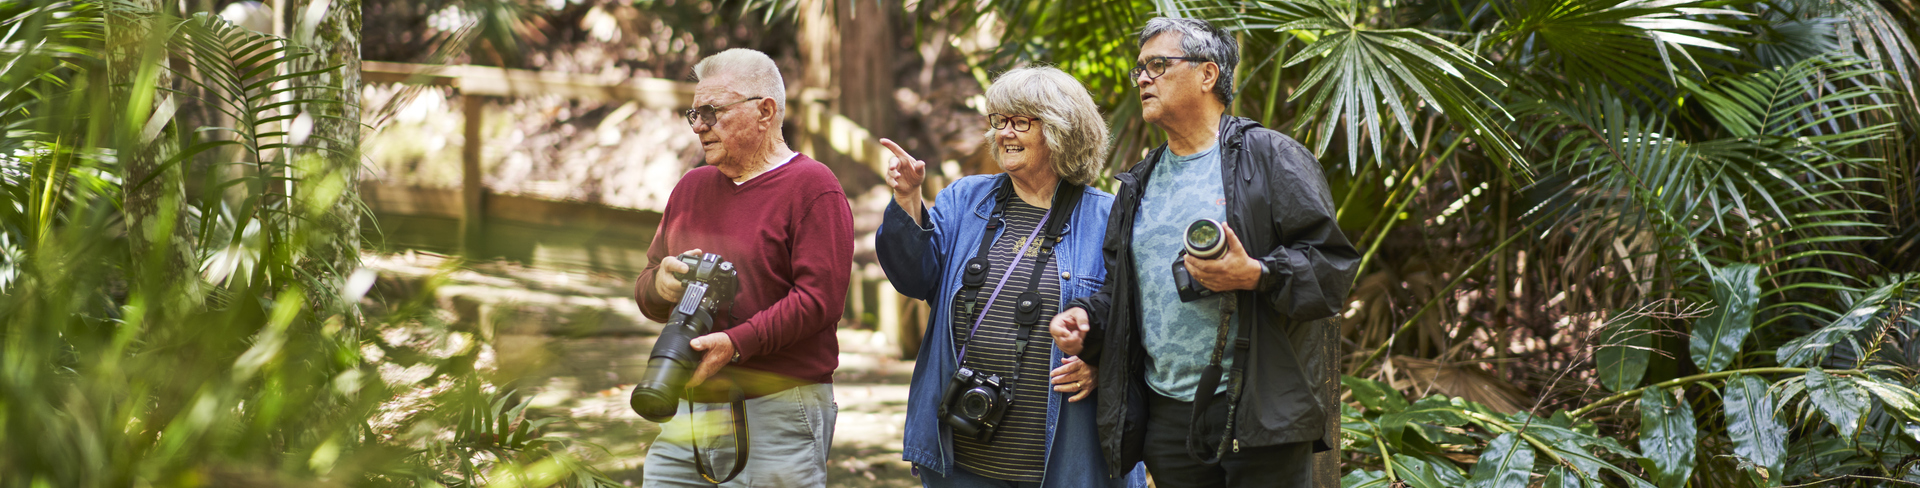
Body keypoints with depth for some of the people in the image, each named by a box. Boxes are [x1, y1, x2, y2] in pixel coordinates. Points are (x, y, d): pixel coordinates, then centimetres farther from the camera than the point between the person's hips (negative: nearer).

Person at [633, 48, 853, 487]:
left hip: (777, 419, -6)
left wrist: (735, 343, -23)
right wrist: (661, 283, -3)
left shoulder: (813, 188, -4)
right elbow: (645, 293, 22)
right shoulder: (691, 188, 18)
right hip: (686, 417, 6)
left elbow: (821, 298, -15)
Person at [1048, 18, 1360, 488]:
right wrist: (1086, 318, 4)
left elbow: (1330, 263, -6)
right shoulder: (1139, 184, 19)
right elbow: (1120, 289, 24)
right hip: (1168, 417, 6)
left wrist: (1255, 275, -21)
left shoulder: (1270, 157, -1)